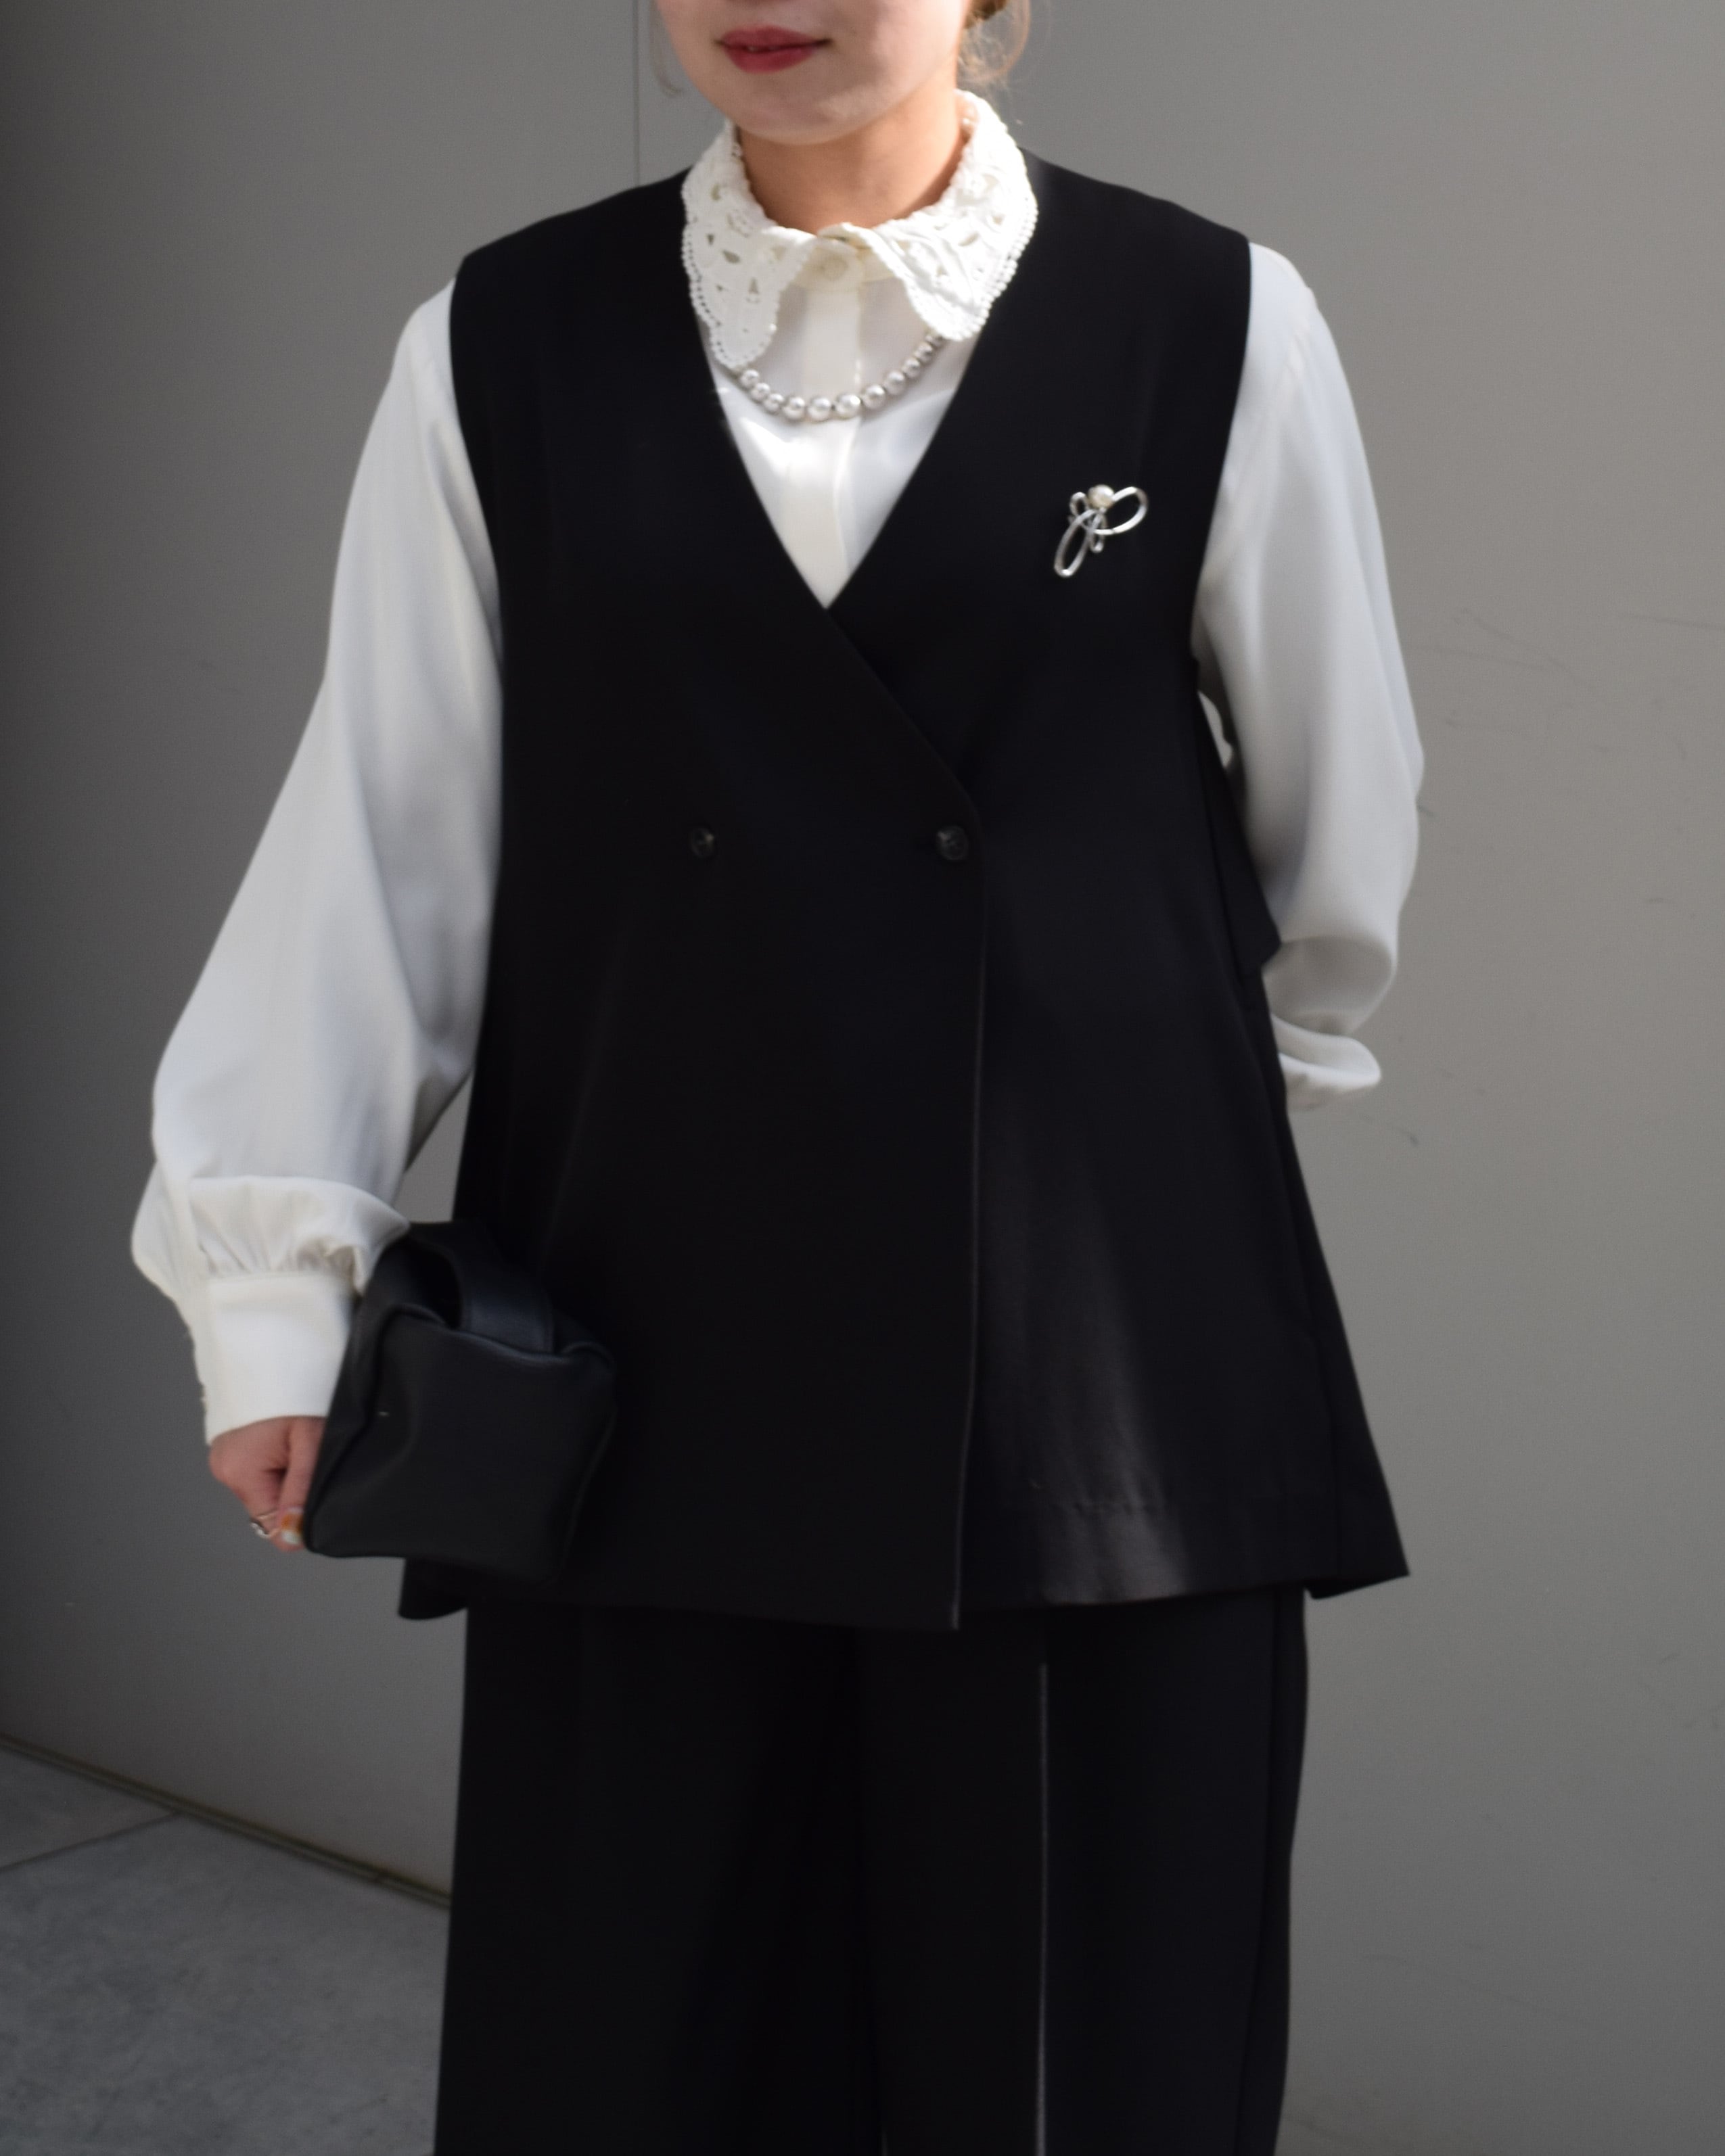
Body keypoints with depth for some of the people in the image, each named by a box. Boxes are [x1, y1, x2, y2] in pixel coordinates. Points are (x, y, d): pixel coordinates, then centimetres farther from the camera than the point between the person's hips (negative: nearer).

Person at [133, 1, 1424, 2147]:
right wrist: (277, 1275, -3)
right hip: (644, 1353, 1)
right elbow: (382, 828, 2)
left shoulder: (1219, 326, -1)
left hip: (1104, 1349, 0)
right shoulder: (504, 347, 4)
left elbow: (1338, 821, 10)